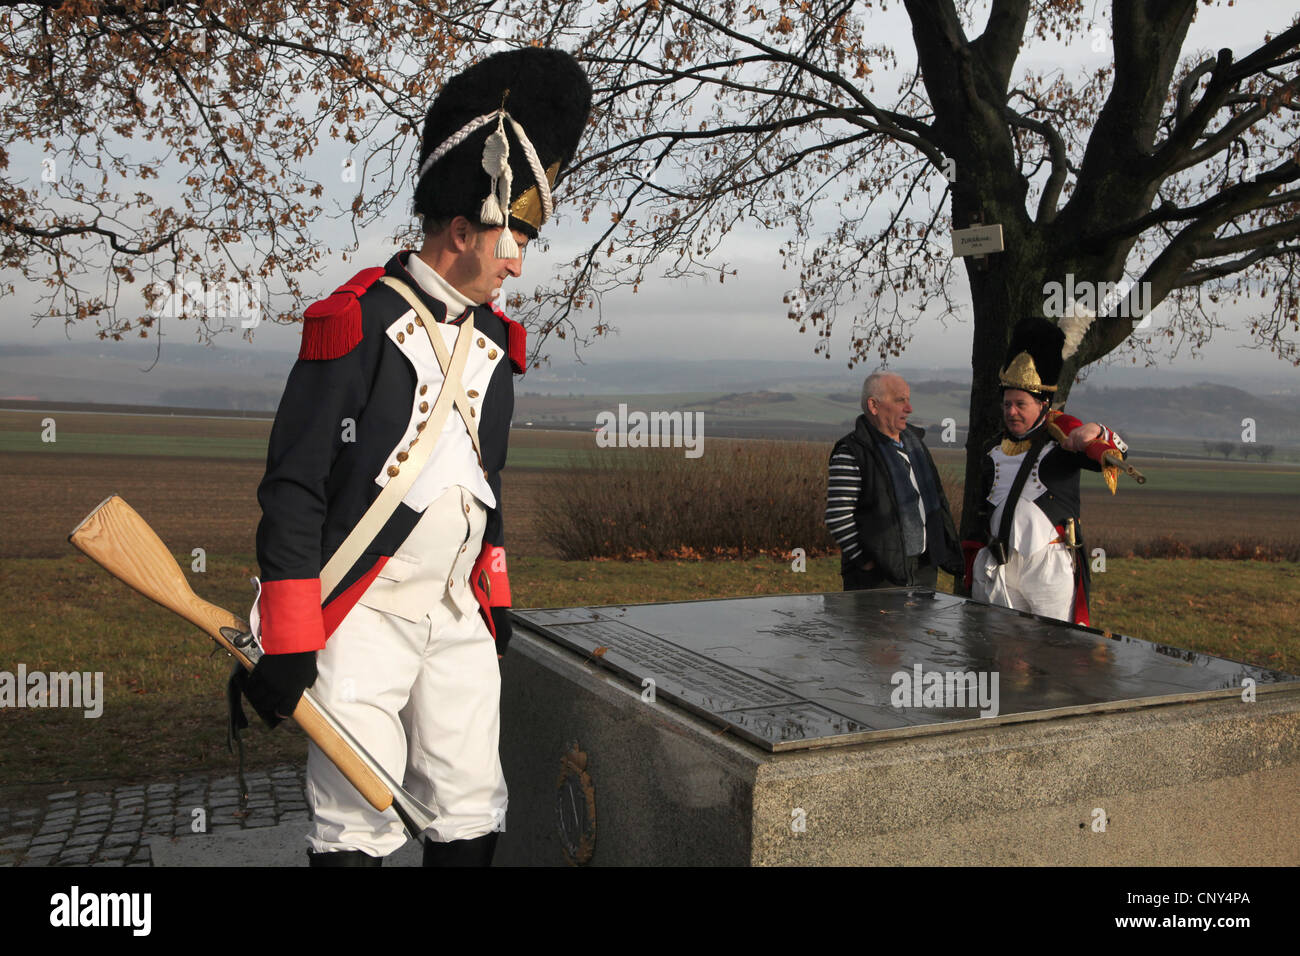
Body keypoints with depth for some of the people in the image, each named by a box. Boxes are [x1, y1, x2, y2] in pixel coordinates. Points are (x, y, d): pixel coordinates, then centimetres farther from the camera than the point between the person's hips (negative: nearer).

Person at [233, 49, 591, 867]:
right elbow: (293, 486, -12)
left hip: (460, 613, 7)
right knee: (359, 823, 0)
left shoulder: (492, 339, 11)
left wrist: (496, 597, 20)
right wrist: (287, 644, -14)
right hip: (364, 616, -6)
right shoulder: (357, 324, -11)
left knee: (474, 811, 11)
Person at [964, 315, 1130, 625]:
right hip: (997, 567, 4)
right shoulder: (994, 449, 13)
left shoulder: (1063, 434, 2)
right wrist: (974, 568, 15)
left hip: (1049, 567, -4)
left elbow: (1112, 454, -14)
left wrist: (1096, 432, -37)